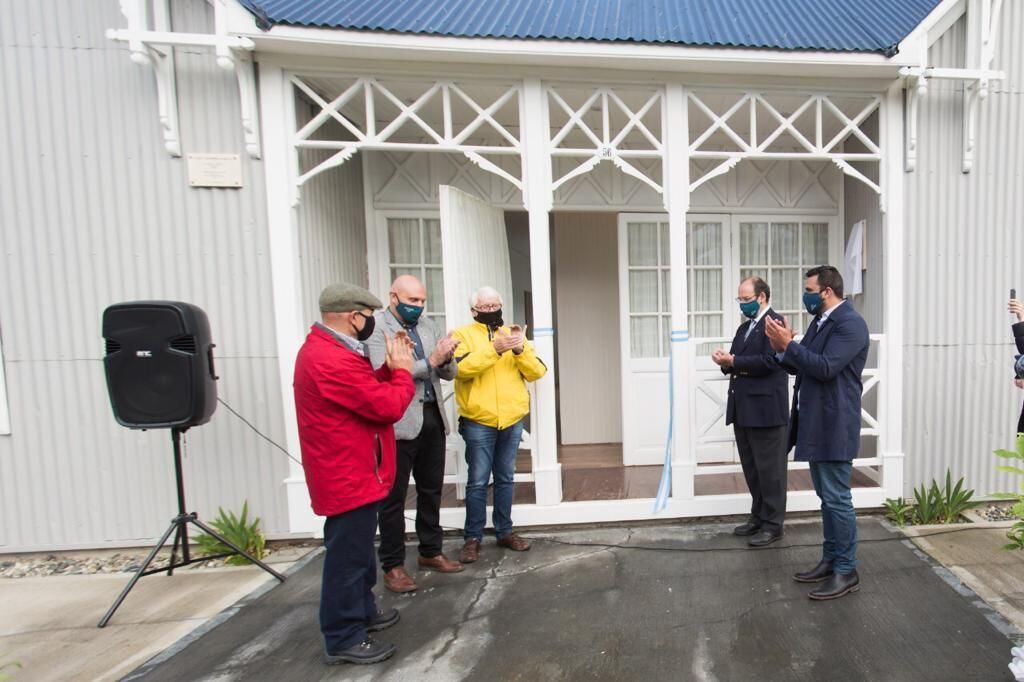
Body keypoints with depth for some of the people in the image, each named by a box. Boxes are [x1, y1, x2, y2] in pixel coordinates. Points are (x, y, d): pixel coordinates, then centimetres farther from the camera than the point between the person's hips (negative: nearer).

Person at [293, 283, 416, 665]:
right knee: (348, 556, 5)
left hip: (350, 472, 11)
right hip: (348, 476, -11)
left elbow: (366, 391, 14)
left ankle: (362, 612, 41)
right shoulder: (332, 360, -27)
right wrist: (403, 371, -9)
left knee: (357, 551, 23)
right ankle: (343, 638, 22)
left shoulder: (324, 348, 9)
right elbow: (388, 406, -25)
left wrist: (389, 370, 1)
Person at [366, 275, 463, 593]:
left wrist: (446, 358, -12)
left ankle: (430, 551, 35)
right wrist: (430, 361, -24)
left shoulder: (426, 324, 11)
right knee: (394, 496, 7)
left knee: (431, 490, 18)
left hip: (433, 418, 7)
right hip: (398, 423, -6)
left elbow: (449, 373, 10)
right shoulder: (376, 326, -8)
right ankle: (392, 565, 24)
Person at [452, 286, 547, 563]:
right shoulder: (463, 334, -1)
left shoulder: (513, 334, 12)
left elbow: (537, 372, 3)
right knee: (478, 482, 3)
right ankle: (473, 538, 18)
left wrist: (520, 350, -14)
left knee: (505, 479, 14)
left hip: (512, 421, 4)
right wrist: (494, 349, -26)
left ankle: (504, 532, 28)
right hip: (478, 422, -4)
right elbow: (462, 368, -20)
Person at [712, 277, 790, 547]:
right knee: (751, 469, 17)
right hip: (743, 410, 9)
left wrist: (733, 360, -17)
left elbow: (769, 361, -21)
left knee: (769, 470, 4)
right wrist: (726, 362, -5)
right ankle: (758, 518, 30)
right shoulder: (744, 327, 18)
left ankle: (772, 525, 17)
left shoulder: (775, 322, -10)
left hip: (765, 409, -9)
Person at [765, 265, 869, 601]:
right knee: (827, 497, 17)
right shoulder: (820, 322, 14)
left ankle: (846, 571, 13)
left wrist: (789, 344, -20)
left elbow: (826, 368, -25)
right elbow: (803, 366, 15)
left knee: (837, 499, 0)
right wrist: (783, 348, -2)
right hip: (815, 424, 9)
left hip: (834, 426, -9)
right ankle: (830, 560, 29)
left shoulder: (850, 323, -14)